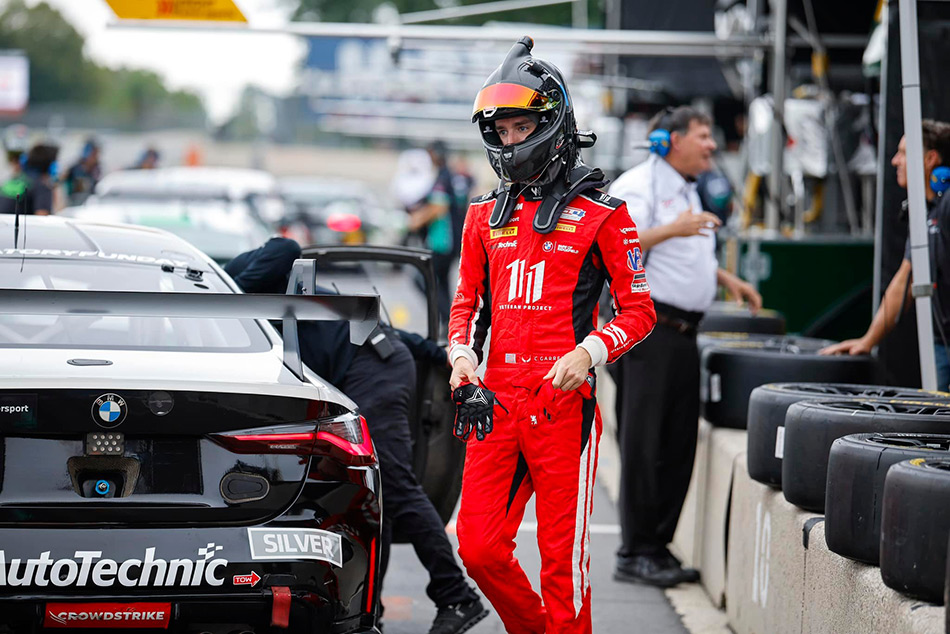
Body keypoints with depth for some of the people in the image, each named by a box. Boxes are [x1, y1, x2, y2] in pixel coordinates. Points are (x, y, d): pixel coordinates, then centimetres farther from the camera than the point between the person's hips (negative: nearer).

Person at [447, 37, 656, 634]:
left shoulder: (600, 214, 1)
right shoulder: (486, 215, 16)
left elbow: (639, 311, 1)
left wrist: (589, 352, -15)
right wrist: (461, 352, 1)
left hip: (564, 401, -5)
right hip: (498, 399, 5)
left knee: (562, 558, -4)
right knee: (479, 547, 1)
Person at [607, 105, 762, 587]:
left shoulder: (687, 191, 22)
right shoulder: (638, 185, -8)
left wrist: (724, 277, 23)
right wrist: (672, 230, -28)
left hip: (682, 332, 9)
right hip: (645, 326, -9)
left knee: (678, 444, 8)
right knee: (642, 442, -7)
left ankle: (658, 547, 14)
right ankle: (634, 553, -3)